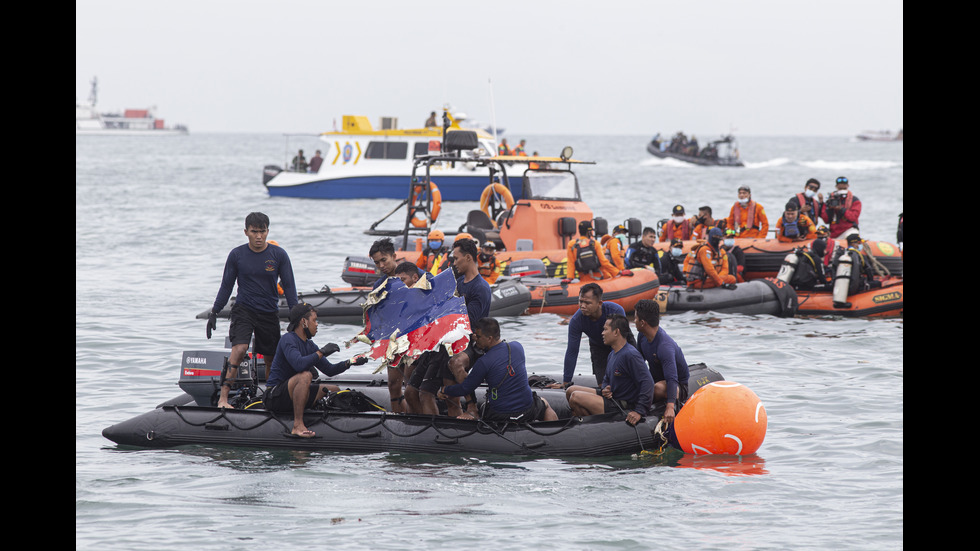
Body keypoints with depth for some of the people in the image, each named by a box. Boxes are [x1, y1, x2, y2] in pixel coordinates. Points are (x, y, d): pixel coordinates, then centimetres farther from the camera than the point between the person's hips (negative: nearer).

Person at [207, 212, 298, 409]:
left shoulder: (279, 255, -2)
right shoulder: (237, 255, -2)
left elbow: (288, 286, 2)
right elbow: (226, 286, 7)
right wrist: (214, 312, 5)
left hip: (270, 312, 2)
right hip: (243, 309, -2)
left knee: (271, 359, 6)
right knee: (239, 348, -22)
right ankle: (223, 397, -25)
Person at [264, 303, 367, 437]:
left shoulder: (309, 345, 13)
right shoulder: (288, 340, -15)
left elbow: (329, 370, 19)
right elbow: (299, 364, -33)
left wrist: (350, 362, 5)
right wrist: (321, 352, -22)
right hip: (275, 396, -9)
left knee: (335, 391, 12)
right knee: (305, 375, -35)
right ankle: (297, 425, -36)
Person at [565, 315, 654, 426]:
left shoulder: (630, 354, -21)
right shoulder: (612, 354, 11)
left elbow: (647, 382, -27)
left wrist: (639, 412, -31)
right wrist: (604, 389, -1)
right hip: (612, 399, 10)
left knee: (575, 397, -20)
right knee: (571, 391, 11)